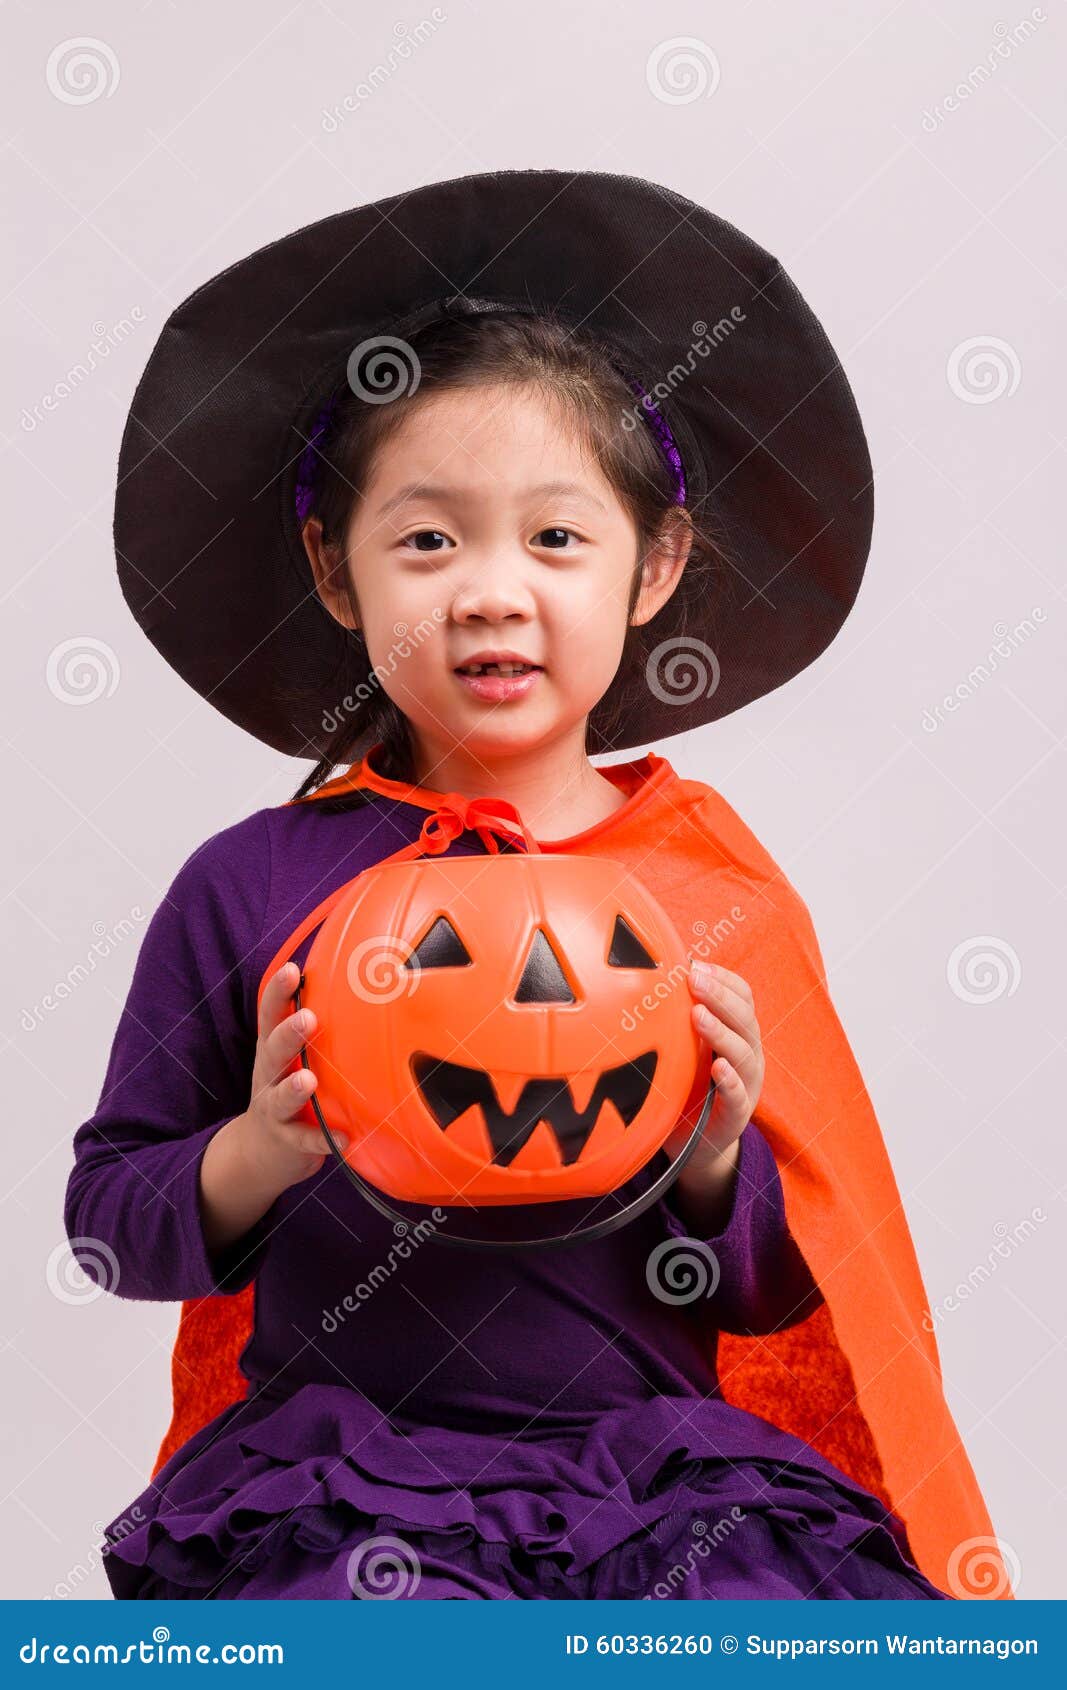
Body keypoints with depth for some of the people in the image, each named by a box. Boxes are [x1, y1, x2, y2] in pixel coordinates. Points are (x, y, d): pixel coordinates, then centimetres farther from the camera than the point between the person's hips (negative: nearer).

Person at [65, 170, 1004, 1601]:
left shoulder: (719, 896, 3)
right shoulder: (253, 890, 0)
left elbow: (777, 1295, 9)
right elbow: (108, 1220, 5)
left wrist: (716, 1165, -11)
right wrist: (256, 1158, -13)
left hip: (659, 1454, 2)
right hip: (337, 1456, -1)